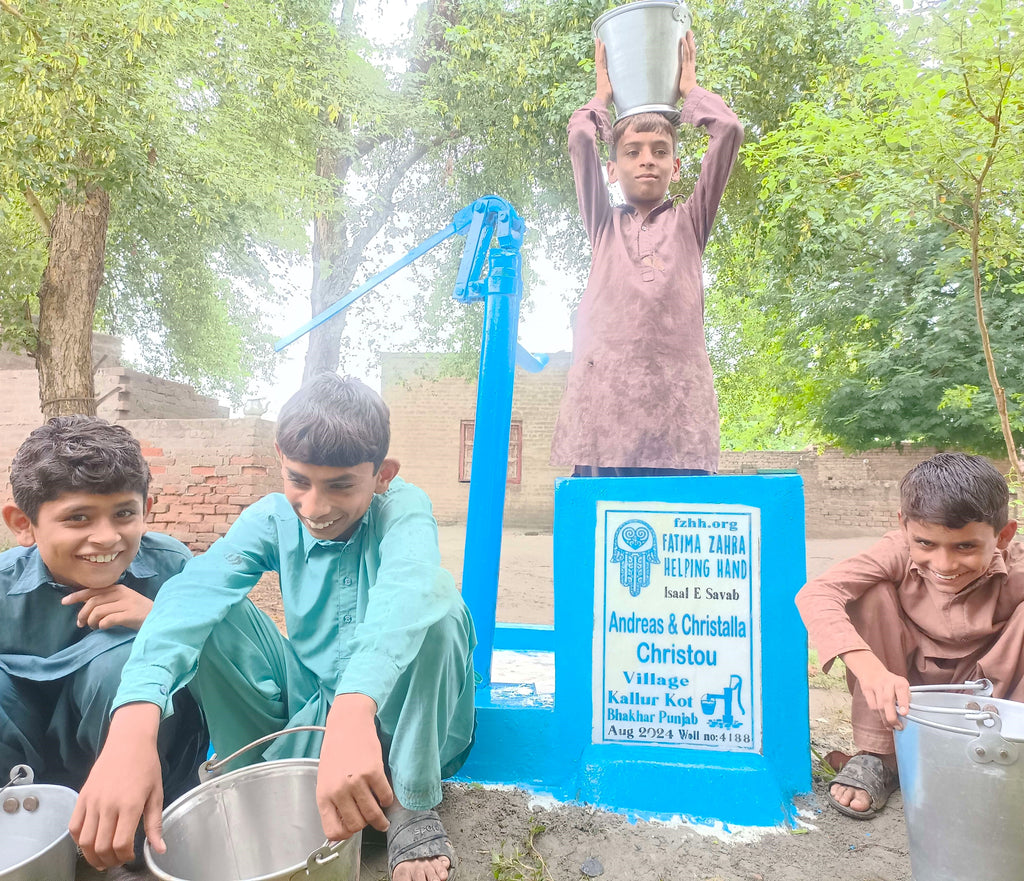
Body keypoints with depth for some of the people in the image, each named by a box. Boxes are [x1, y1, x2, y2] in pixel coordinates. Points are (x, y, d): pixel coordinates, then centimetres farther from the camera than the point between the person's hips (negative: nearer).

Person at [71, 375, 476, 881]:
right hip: (305, 702, 3)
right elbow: (195, 591, -30)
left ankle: (410, 807, -18)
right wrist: (132, 725, -49)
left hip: (389, 711, -2)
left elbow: (404, 588, -43)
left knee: (436, 593, -32)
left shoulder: (403, 507, -19)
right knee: (218, 613, -17)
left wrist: (354, 710, -62)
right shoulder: (273, 518, -11)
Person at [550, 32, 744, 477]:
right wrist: (603, 94, 31)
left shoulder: (689, 222, 21)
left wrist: (690, 88, 29)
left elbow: (729, 131, 14)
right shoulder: (604, 225, 21)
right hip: (603, 404, 0)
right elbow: (580, 139, 14)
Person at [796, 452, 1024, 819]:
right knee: (873, 593, -27)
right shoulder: (899, 554, -25)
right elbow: (815, 593, -38)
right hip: (906, 692, 1)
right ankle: (878, 755, -14)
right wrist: (870, 669, -53)